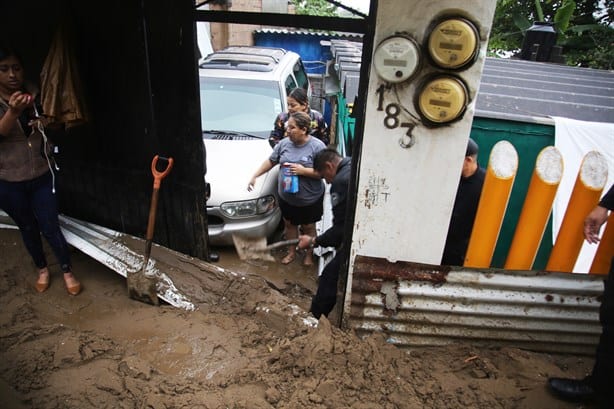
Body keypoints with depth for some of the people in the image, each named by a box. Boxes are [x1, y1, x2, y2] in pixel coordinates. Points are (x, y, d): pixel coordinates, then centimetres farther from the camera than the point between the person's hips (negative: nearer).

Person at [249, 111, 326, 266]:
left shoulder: (317, 146, -18)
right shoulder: (284, 143, -4)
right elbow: (271, 161, 6)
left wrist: (302, 170, -27)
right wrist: (255, 176, 3)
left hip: (309, 199, -4)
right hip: (286, 196, 4)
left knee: (308, 227, 14)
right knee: (289, 224, 19)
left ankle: (309, 254, 36)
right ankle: (291, 252, 40)